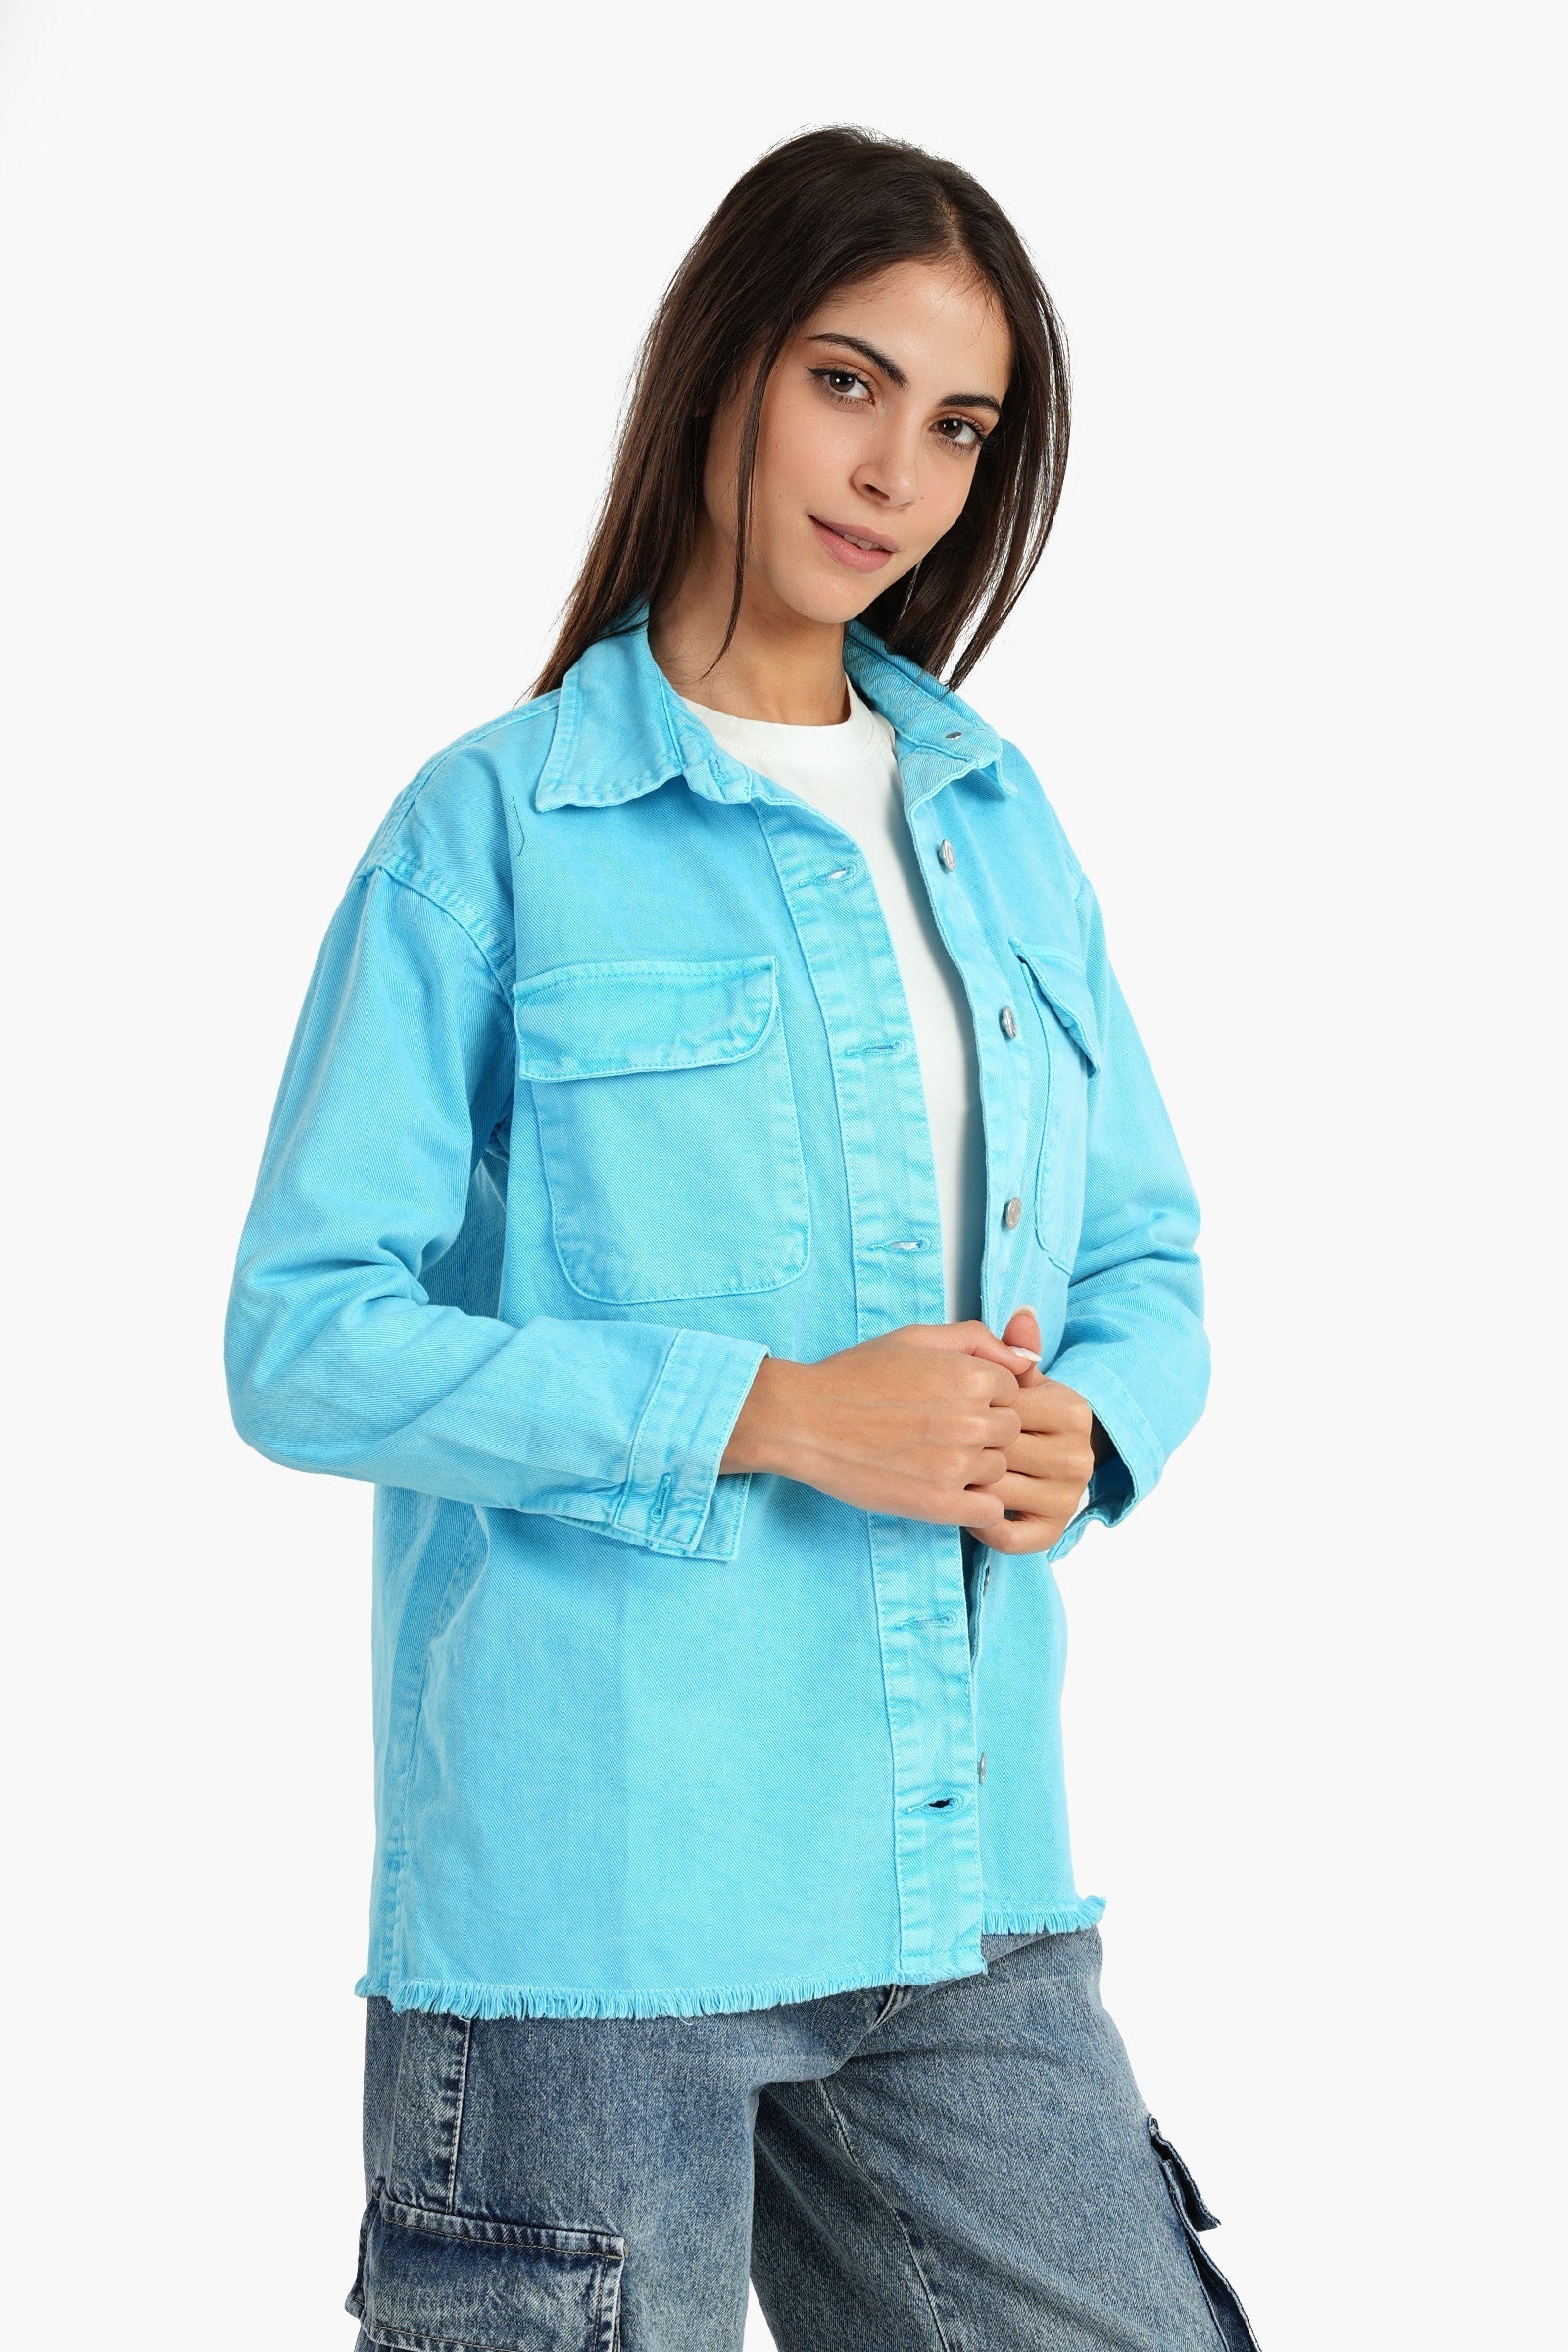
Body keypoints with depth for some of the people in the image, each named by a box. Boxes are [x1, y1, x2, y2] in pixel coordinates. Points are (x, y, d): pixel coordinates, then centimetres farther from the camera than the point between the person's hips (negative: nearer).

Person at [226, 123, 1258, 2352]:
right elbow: (306, 1337, -9)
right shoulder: (496, 828, -3)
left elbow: (1146, 1252, 17)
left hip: (965, 1877, 5)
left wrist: (1084, 1427, -6)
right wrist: (775, 1414, -17)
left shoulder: (997, 821, 13)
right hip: (585, 1892, -5)